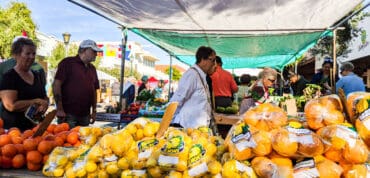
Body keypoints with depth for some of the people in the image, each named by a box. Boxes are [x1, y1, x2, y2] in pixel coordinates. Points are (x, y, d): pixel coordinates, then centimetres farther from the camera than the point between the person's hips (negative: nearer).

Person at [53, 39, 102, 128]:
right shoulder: (68, 62, -4)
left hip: (85, 115, 7)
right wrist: (59, 109, -15)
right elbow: (56, 84, -11)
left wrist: (94, 111, 15)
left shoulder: (92, 68, 17)